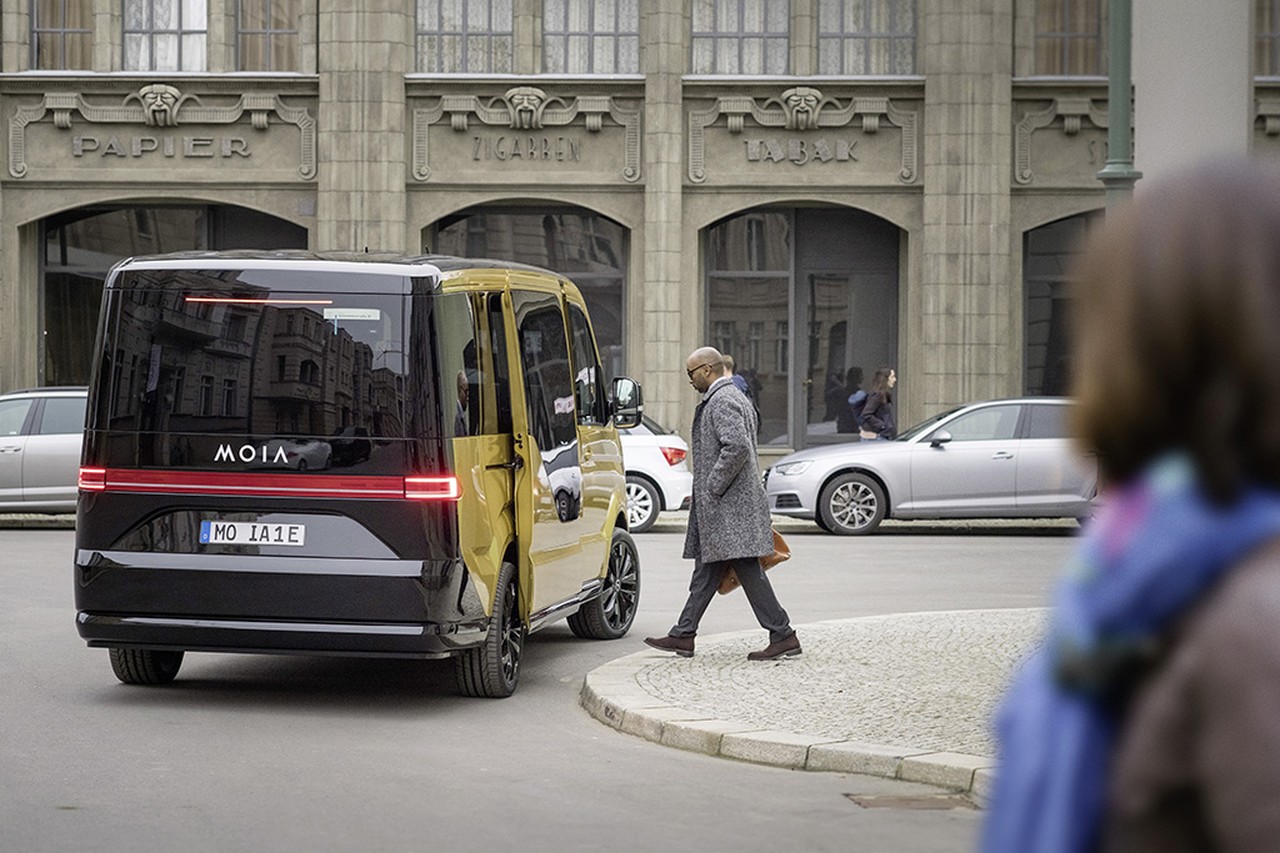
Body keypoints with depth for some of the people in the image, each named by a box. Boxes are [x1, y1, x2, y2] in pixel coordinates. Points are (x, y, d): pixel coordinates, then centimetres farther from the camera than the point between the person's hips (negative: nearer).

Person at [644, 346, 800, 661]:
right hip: (720, 508, 11)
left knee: (748, 570, -9)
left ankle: (783, 636, -8)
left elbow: (737, 447, -26)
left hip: (729, 505, -11)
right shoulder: (734, 397, 19)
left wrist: (713, 487, -19)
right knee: (707, 572, 13)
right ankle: (683, 636, 17)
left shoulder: (722, 401, -14)